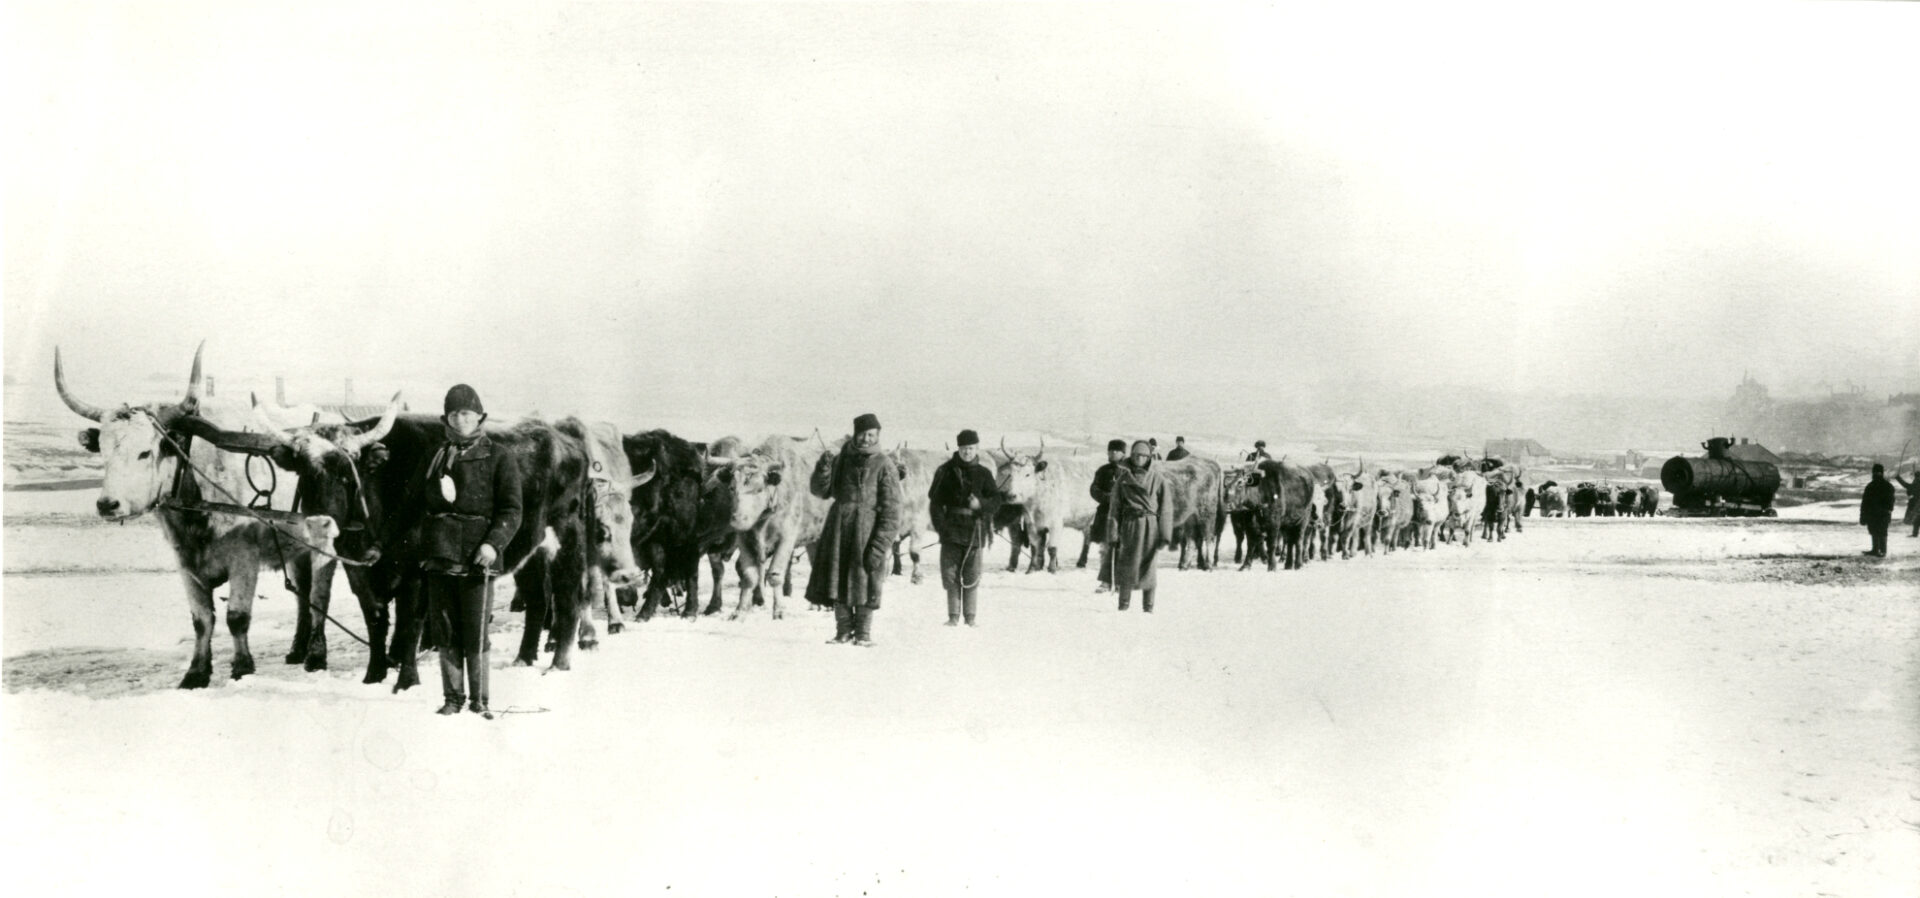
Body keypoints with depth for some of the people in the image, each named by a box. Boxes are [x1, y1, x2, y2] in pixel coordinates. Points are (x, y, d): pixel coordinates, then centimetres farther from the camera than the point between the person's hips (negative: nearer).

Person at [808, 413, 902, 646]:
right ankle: (844, 631, 14)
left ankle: (863, 633, 8)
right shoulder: (843, 458, 10)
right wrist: (823, 470, -8)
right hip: (839, 524, 5)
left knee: (863, 580, -2)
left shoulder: (884, 465, -5)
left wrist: (881, 545, -15)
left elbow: (891, 510, -8)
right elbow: (820, 491, 12)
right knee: (836, 579, 5)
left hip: (867, 528, -4)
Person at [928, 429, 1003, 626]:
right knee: (950, 573, -2)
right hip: (951, 529, 0)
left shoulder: (983, 474, 7)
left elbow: (996, 501, 3)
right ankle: (953, 615, 7)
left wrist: (980, 504, -17)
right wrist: (940, 524, -7)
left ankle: (970, 616, 9)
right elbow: (935, 499, 4)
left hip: (975, 530, 0)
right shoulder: (946, 471, 5)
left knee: (972, 576, 1)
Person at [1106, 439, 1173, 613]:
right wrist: (1112, 536, 1)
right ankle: (1123, 605, 9)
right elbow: (1114, 509, 6)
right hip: (1129, 525, 1)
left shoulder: (1156, 477, 3)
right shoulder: (1123, 478, 6)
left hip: (1150, 525, -1)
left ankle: (1148, 608, 6)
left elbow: (1166, 507, 2)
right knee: (1126, 566, -2)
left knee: (1148, 565, -2)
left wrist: (1165, 534, -5)